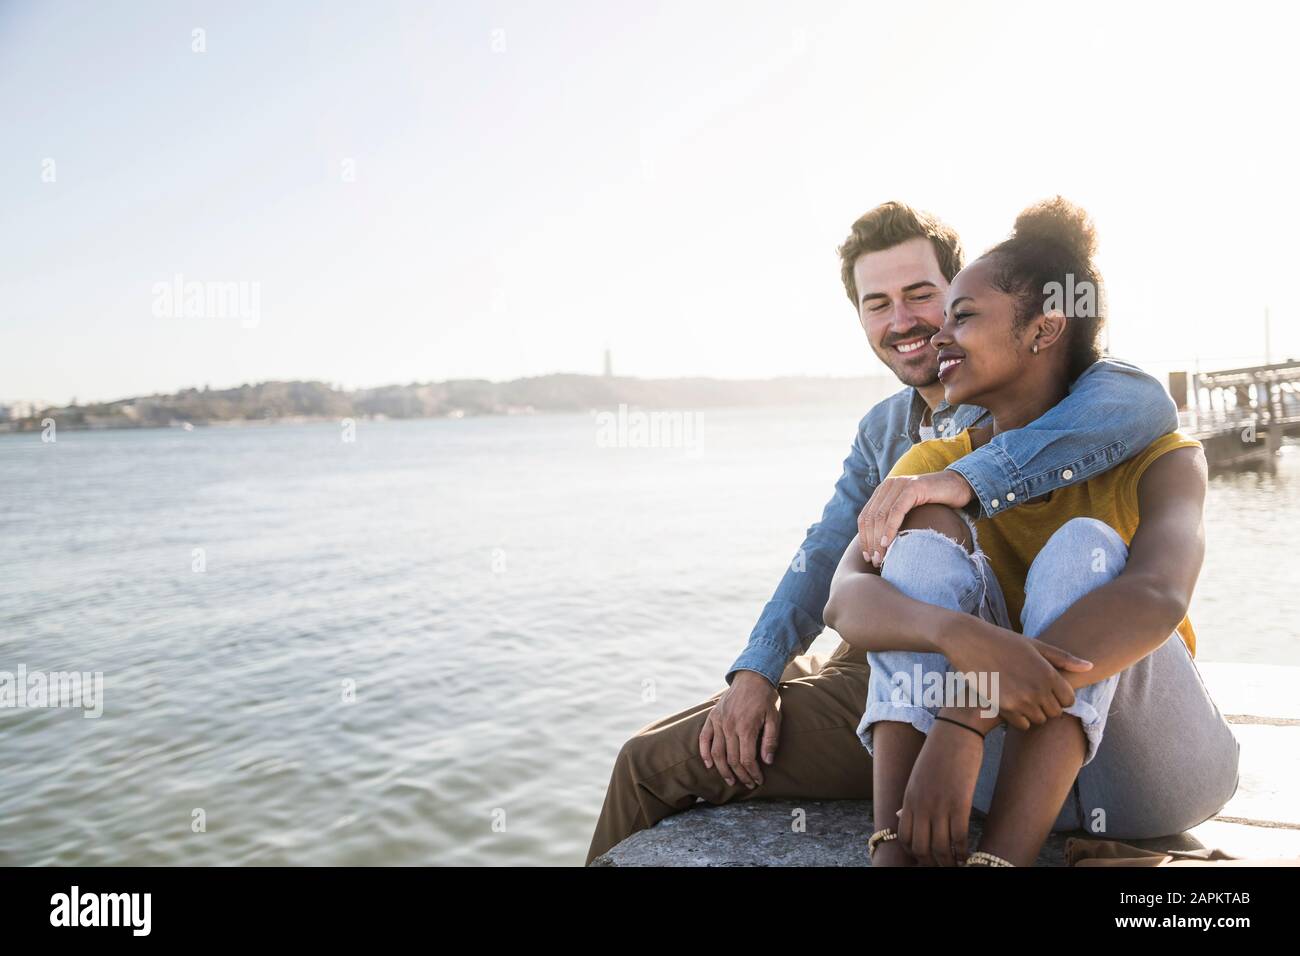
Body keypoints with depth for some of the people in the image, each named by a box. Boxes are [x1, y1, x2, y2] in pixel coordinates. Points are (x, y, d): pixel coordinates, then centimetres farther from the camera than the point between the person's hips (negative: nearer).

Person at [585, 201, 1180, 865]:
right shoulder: (881, 429, 12)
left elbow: (1143, 402, -33)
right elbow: (824, 555, 6)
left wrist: (967, 479, -42)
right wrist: (756, 670, -9)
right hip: (863, 662, 8)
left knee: (652, 766, -4)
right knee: (648, 748, 15)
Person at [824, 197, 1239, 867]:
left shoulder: (1156, 456, -9)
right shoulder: (935, 464, -1)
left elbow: (1160, 598, -32)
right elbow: (845, 600, -20)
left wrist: (968, 715, -44)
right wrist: (961, 635, -43)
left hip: (1154, 768, -2)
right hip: (1006, 765, 2)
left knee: (1082, 547, -27)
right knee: (929, 526, -21)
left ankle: (997, 860, -39)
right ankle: (892, 851, -36)